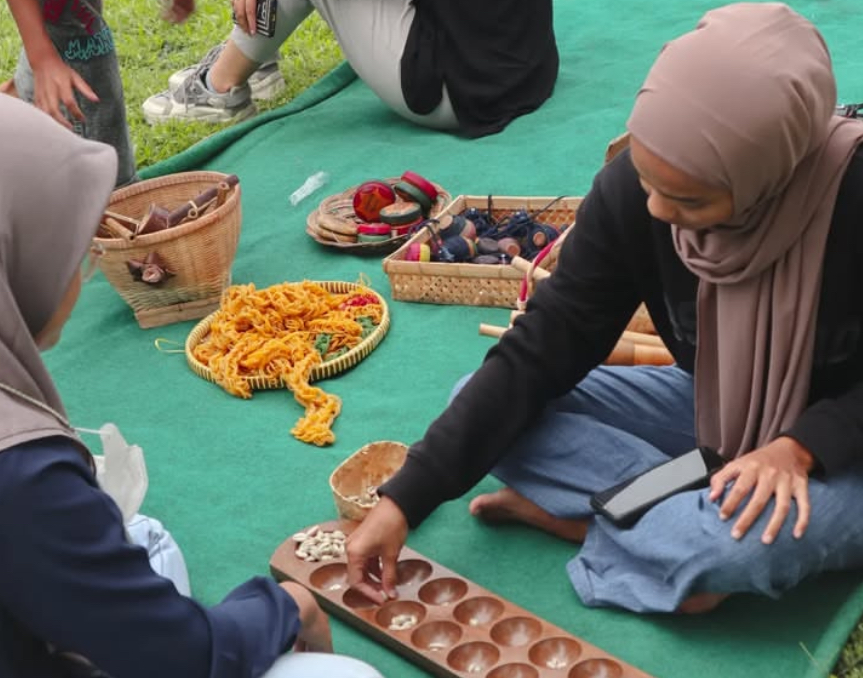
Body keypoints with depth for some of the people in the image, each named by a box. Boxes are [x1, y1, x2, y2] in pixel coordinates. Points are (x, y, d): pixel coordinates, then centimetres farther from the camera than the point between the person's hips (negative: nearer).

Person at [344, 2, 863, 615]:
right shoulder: (631, 192, -21)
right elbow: (540, 352, -18)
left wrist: (801, 445, -35)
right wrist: (404, 499, -23)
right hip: (710, 408, 4)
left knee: (754, 534, -39)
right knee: (489, 405, -13)